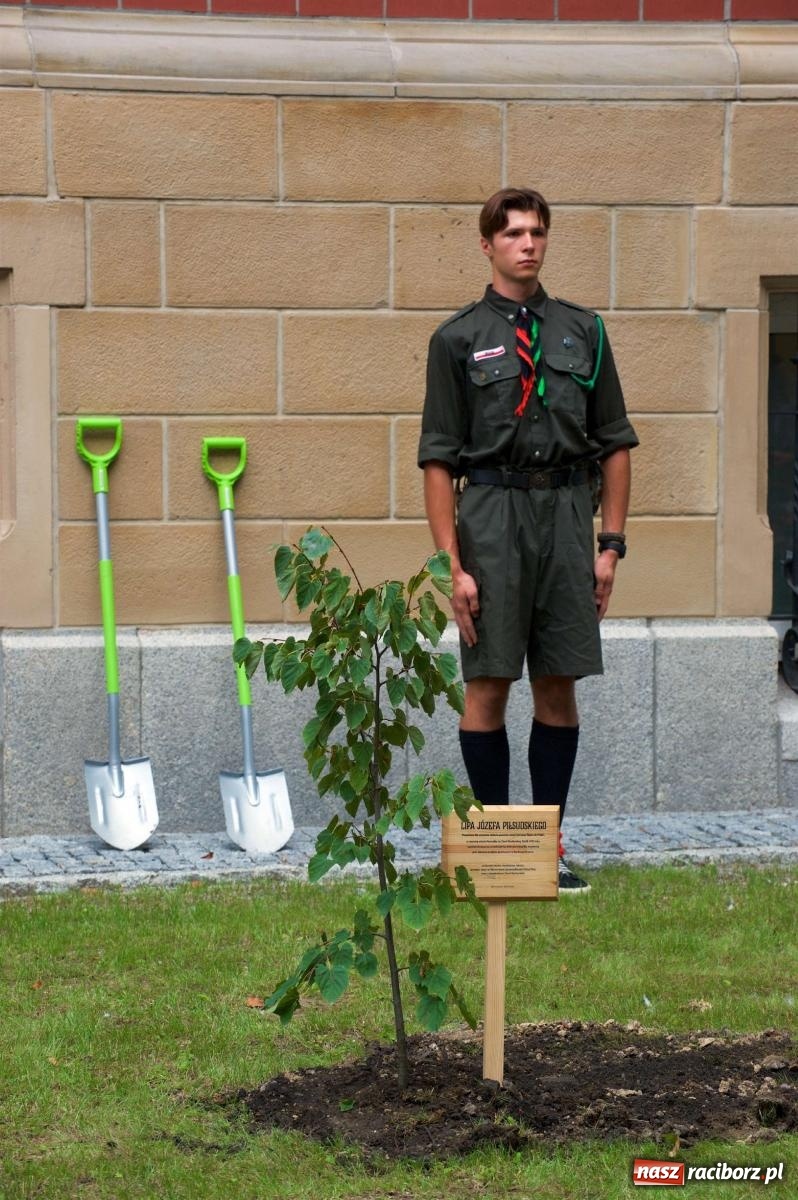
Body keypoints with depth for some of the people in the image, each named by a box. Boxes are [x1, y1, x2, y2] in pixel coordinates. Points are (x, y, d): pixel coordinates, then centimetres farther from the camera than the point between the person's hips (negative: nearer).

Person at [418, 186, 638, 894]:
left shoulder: (582, 332, 11)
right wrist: (452, 564, -7)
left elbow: (615, 442, 13)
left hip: (568, 513, 3)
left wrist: (612, 543, 4)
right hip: (492, 510, -3)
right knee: (488, 686, 0)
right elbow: (438, 459, 0)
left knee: (559, 685, 6)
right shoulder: (459, 339, 3)